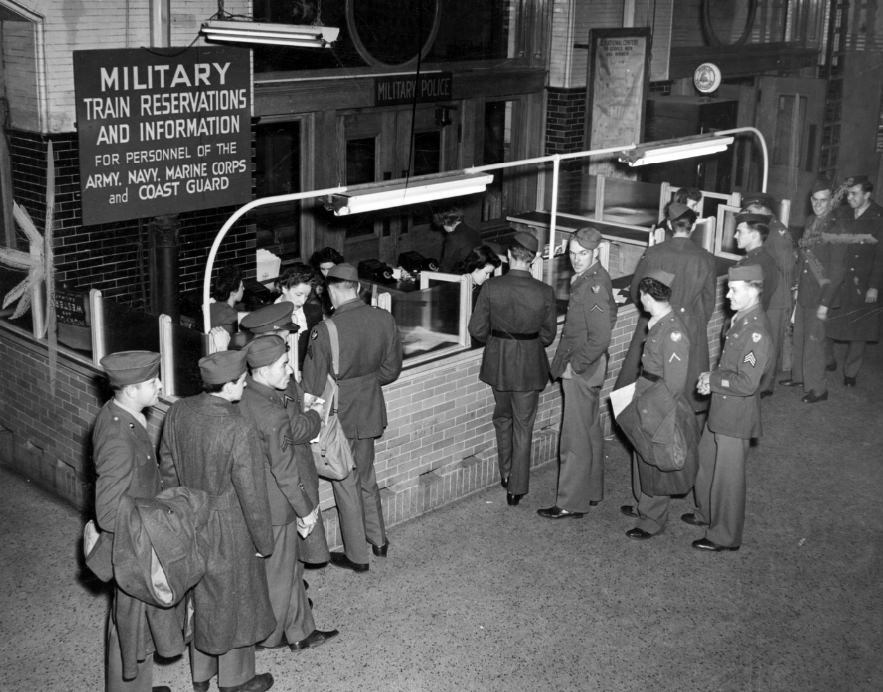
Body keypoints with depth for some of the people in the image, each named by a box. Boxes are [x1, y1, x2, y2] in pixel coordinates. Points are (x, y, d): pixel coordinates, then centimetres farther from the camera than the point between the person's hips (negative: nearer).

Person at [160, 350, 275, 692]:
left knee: (201, 597, 24)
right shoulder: (239, 432, -30)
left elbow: (168, 468, 2)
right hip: (227, 530, -6)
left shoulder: (177, 412, -10)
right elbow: (252, 494, -21)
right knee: (233, 601, 15)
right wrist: (263, 541, -7)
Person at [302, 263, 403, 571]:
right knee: (366, 475, 24)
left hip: (339, 415, -5)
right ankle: (378, 540, 36)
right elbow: (391, 369, 3)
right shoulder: (384, 319, -8)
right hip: (370, 410, 5)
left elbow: (313, 386, -15)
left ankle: (357, 555, 22)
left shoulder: (324, 330, -23)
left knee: (346, 483, 10)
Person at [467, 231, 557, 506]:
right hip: (530, 364, -1)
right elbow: (548, 334, -3)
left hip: (498, 361, 1)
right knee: (523, 426, 11)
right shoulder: (544, 292, -14)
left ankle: (506, 474, 34)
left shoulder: (491, 288, -14)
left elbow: (477, 329, -7)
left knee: (503, 417, 25)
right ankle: (516, 488, 16)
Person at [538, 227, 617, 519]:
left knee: (575, 439, -2)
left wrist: (574, 365, -17)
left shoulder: (593, 287, -23)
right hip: (588, 368, 10)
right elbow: (610, 314, 20)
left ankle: (571, 503, 6)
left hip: (581, 371, -10)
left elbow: (600, 338, -28)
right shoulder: (596, 277, 6)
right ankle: (592, 492, 31)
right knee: (590, 432, 19)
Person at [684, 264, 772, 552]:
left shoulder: (757, 333, -25)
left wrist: (712, 380, -17)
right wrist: (711, 379, 0)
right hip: (719, 410, 9)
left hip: (735, 418, -9)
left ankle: (726, 536, 20)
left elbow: (747, 383, -28)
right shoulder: (739, 320, 4)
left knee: (728, 476, 5)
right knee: (705, 462, 24)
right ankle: (707, 513, 45)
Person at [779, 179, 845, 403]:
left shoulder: (836, 229, -17)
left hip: (819, 294, -7)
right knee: (798, 338, 19)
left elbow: (836, 271, -17)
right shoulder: (810, 221, 6)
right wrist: (796, 284, 13)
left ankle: (817, 388, 13)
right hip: (803, 292, 7)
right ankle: (799, 376, 36)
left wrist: (825, 302, -18)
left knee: (814, 341, 0)